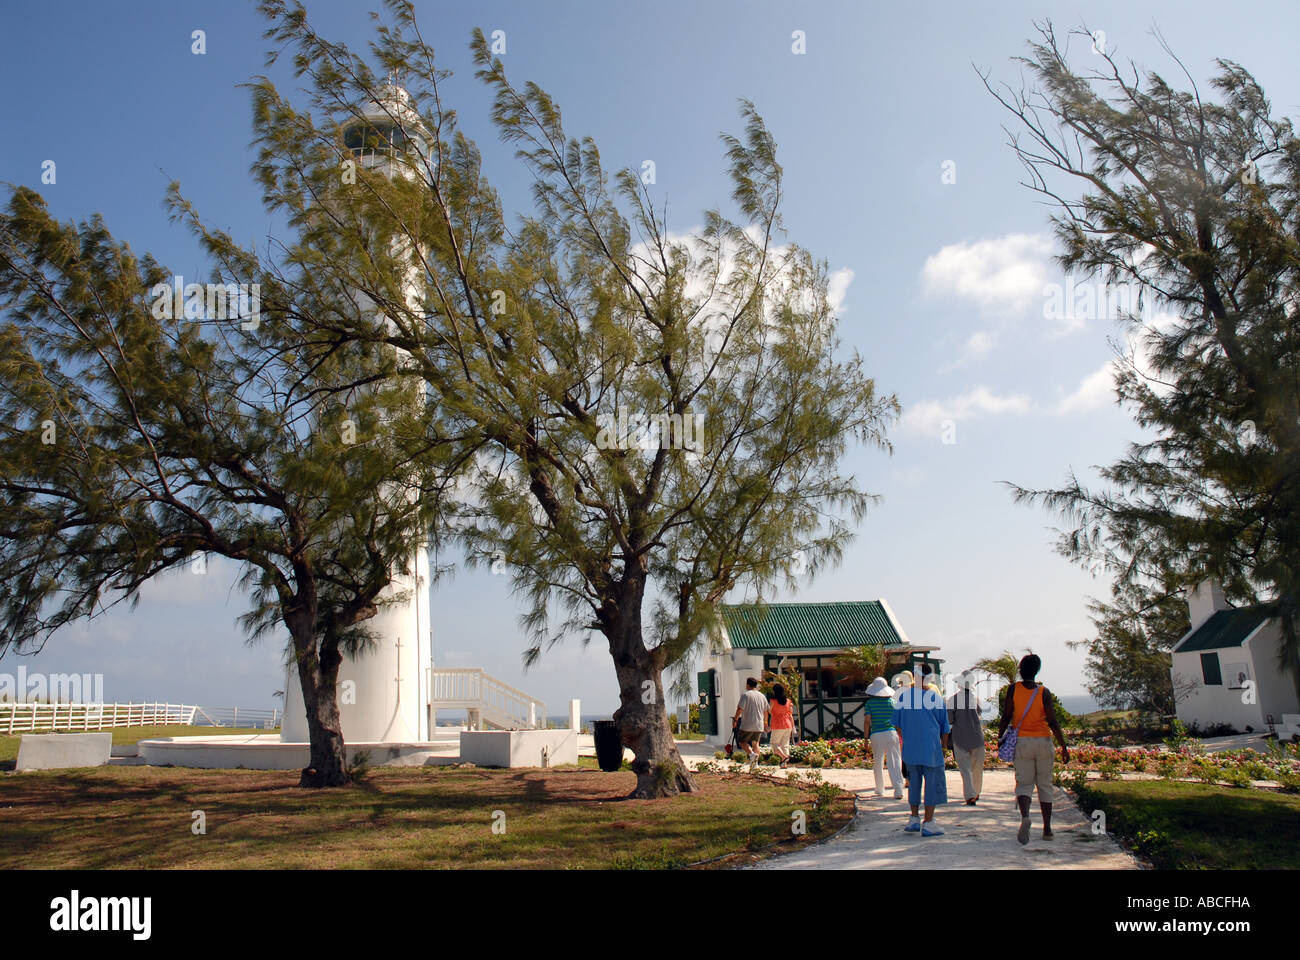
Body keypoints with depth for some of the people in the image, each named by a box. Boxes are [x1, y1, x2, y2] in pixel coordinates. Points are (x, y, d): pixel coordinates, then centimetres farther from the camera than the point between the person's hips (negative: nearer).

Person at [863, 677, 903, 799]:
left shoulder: (870, 702, 1)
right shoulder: (891, 701, 4)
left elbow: (867, 720, -5)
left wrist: (866, 738, 1)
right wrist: (900, 736, 15)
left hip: (876, 734, 0)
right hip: (891, 733, 0)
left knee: (878, 763, 14)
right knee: (894, 762, -3)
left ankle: (880, 790, 23)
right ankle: (898, 789, -15)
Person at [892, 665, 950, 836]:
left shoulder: (903, 697, 3)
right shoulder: (935, 698, -6)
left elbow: (898, 725, 11)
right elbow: (944, 728, 1)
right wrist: (944, 746, 14)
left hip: (910, 749, 4)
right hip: (931, 748, -4)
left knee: (914, 782, 16)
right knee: (933, 783, 4)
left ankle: (914, 819, 21)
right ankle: (928, 823, 4)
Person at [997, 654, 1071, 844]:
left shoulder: (1014, 689, -2)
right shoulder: (1043, 692, -4)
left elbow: (1006, 717, -3)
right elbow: (1053, 722, -8)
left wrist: (1000, 738, 8)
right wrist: (1063, 746, -3)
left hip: (1022, 742, 0)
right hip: (1043, 742, 0)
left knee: (1024, 783, 3)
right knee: (1045, 785, 11)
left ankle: (1024, 816, -26)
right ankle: (1047, 829, 15)